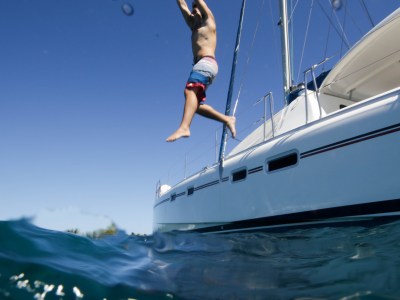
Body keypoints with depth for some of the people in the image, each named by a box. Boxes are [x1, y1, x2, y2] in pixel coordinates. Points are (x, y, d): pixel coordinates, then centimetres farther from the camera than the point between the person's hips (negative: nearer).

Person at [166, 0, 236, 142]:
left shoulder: (209, 21, 16)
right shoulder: (195, 28, 34)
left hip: (206, 63, -9)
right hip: (200, 65, 9)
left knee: (190, 90, -30)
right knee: (196, 104, 0)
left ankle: (184, 127, -48)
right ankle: (227, 119, 1)